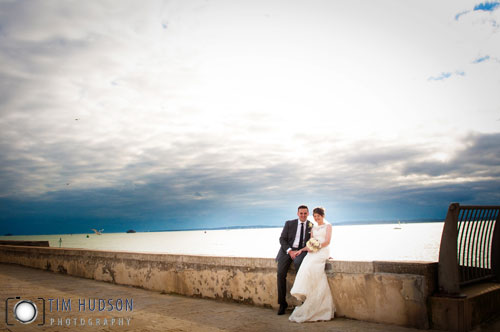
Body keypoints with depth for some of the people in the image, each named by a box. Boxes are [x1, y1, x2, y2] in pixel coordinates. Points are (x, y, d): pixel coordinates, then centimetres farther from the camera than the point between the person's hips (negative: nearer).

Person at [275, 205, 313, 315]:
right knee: (281, 274, -19)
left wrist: (301, 251, -11)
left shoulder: (312, 226, 7)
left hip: (302, 251, -1)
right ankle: (282, 303, -7)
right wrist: (290, 251, -12)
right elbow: (282, 239, 2)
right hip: (287, 250, 1)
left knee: (298, 262, -36)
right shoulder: (289, 224, 6)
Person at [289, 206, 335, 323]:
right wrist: (302, 249, 2)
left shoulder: (328, 226, 9)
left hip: (323, 251, -5)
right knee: (306, 266, -23)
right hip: (313, 253, 5)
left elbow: (327, 241, -2)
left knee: (309, 267, -28)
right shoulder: (313, 228, 25)